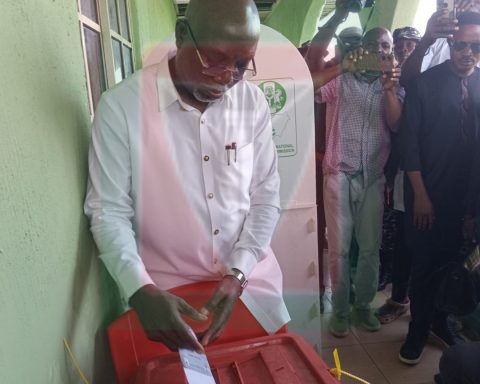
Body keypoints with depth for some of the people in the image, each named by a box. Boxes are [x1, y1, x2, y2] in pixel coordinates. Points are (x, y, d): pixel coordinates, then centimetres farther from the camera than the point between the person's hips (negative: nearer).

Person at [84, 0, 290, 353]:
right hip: (167, 295, -3)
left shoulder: (253, 102, -5)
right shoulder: (121, 106, -14)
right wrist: (141, 290, -24)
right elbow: (109, 210, -11)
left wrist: (238, 273, -12)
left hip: (251, 282, 4)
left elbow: (266, 195, -2)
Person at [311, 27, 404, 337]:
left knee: (371, 247, 9)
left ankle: (363, 305, 27)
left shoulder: (393, 87, 14)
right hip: (339, 173, -3)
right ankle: (340, 309, 18)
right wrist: (342, 67, -18)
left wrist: (389, 89, -13)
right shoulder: (340, 80, 3)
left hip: (374, 177, 3)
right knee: (339, 247, 2)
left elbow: (396, 125, -1)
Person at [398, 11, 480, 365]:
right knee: (425, 262, 5)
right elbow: (409, 140, -8)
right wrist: (420, 193, -11)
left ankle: (440, 319, 33)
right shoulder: (426, 83, -5)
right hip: (428, 192, -3)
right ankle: (418, 330, 23)